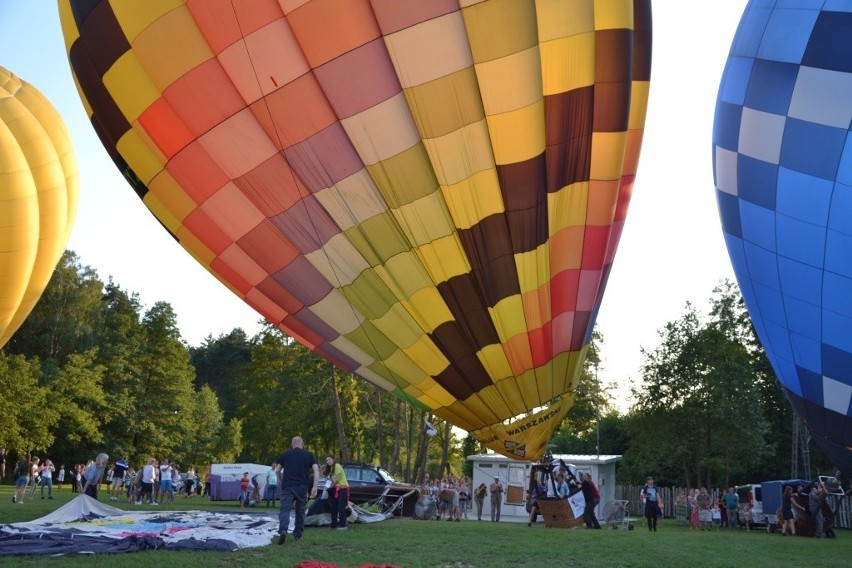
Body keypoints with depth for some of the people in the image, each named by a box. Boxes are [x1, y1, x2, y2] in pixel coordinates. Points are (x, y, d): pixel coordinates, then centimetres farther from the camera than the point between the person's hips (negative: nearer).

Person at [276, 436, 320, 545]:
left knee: (285, 509, -10)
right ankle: (298, 534, 20)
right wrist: (315, 487, -6)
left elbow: (278, 471, 12)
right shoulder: (309, 455, 10)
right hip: (302, 487, 1)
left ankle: (283, 530, -33)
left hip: (288, 486, -1)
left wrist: (280, 481, 30)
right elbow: (316, 471, -2)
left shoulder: (285, 454, 12)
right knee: (300, 511, 15)